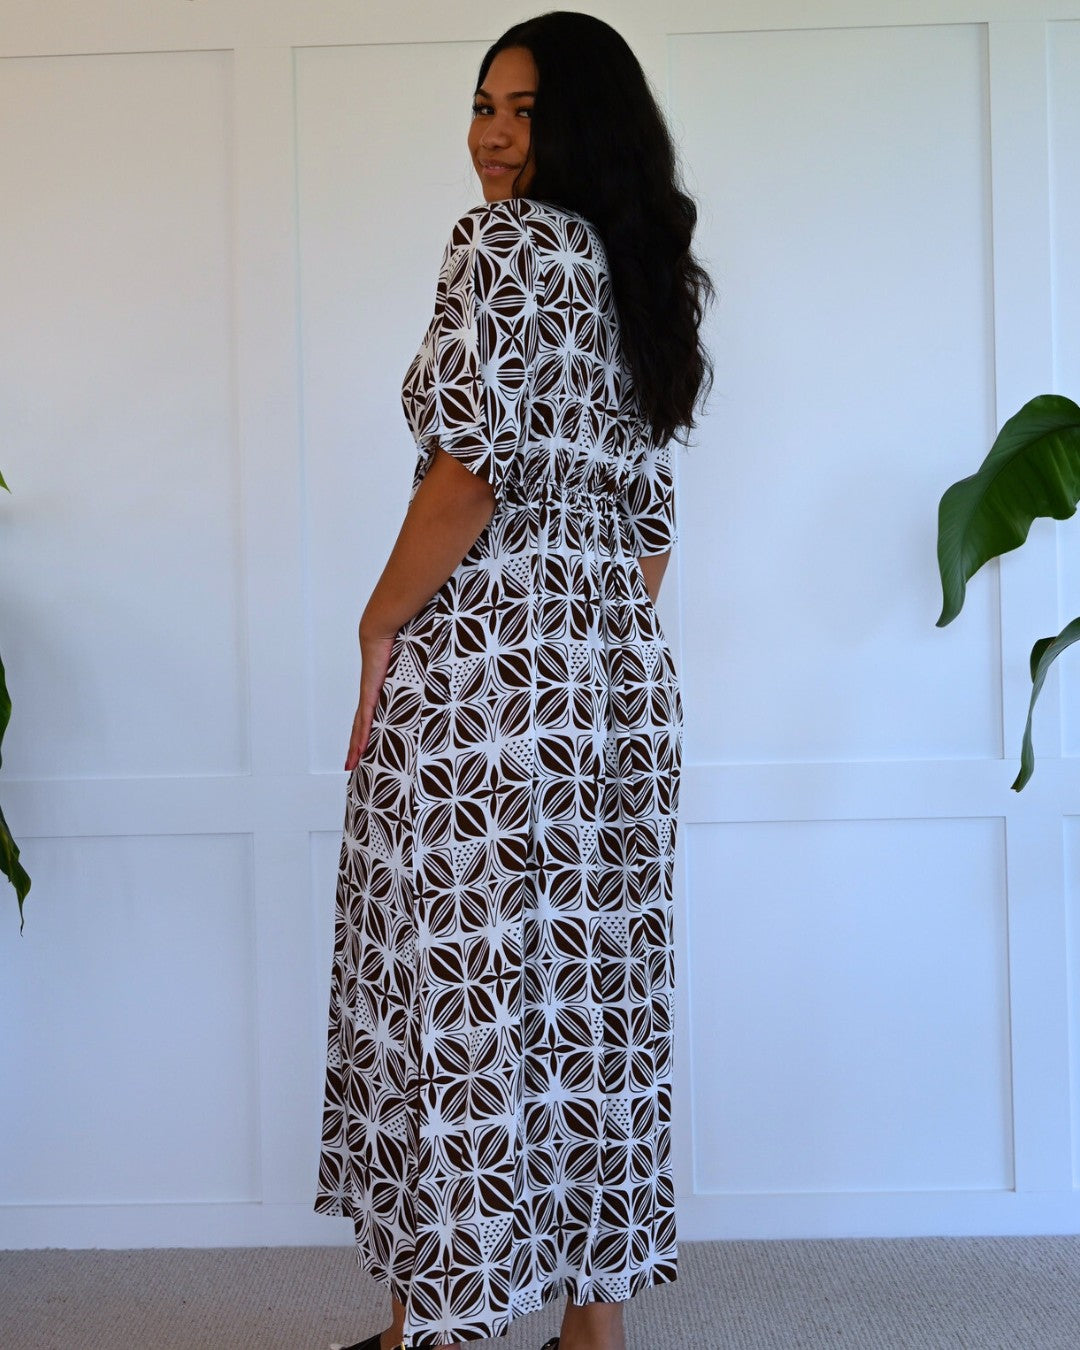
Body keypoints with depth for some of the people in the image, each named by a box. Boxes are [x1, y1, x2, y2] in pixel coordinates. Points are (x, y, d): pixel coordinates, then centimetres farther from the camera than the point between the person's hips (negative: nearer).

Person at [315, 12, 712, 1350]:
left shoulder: (504, 238, -5)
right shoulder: (636, 275, 19)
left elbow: (473, 465, -17)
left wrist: (380, 626, -8)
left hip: (481, 670, -8)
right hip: (624, 674, 8)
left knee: (451, 988, 0)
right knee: (593, 992, 11)